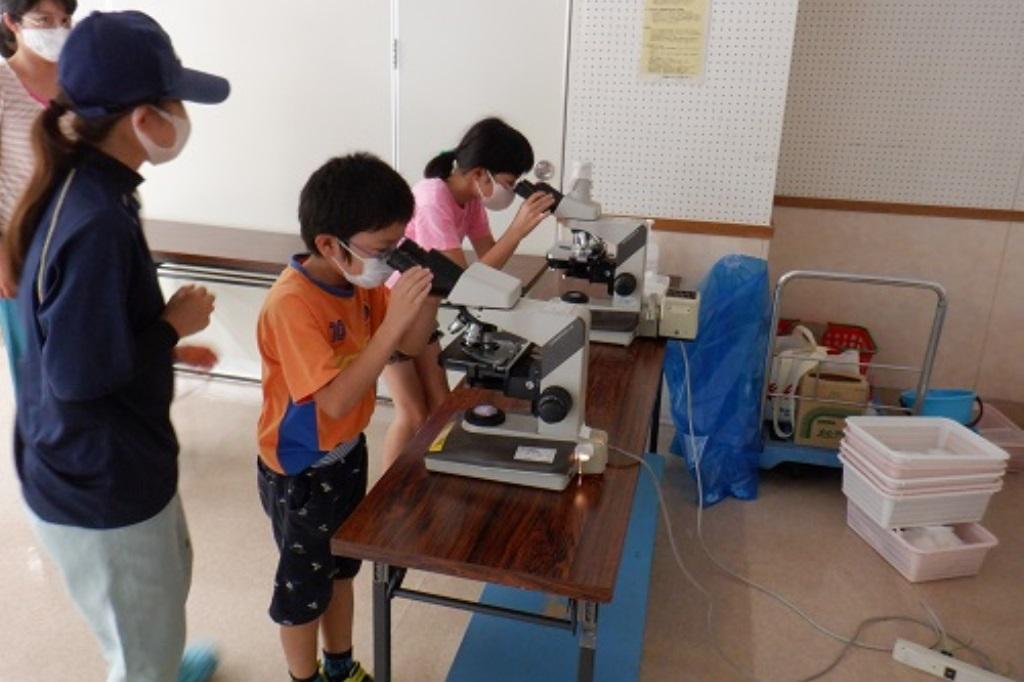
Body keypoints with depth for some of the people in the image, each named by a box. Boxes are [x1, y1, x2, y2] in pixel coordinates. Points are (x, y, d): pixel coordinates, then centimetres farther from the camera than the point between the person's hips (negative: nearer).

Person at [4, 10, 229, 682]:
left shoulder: (89, 190, 1)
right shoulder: (96, 222, -31)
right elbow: (78, 375, -28)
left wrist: (167, 344, 10)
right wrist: (174, 324, -16)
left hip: (111, 465, 10)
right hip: (97, 484, -10)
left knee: (171, 575, 34)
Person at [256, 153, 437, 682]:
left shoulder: (362, 280, -7)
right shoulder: (292, 304, -30)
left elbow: (411, 345, 0)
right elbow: (335, 400, -36)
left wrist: (428, 291, -18)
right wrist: (391, 321, -40)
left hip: (347, 453, 8)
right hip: (301, 471, -8)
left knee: (342, 567, 25)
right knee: (304, 583, 15)